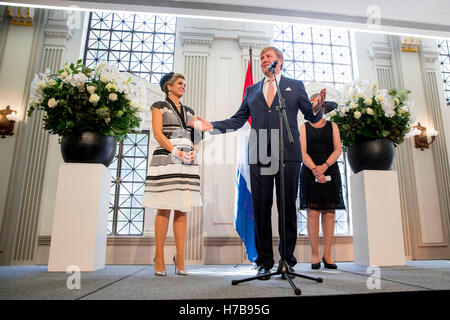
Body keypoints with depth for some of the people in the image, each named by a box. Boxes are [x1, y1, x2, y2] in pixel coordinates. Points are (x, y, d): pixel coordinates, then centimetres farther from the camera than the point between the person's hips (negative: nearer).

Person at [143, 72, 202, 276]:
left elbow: (194, 136, 17)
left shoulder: (189, 111, 23)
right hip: (165, 159, -4)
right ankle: (159, 259, 4)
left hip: (187, 163, 5)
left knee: (182, 210, 1)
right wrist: (175, 152, -16)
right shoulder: (159, 106, 9)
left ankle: (180, 259, 5)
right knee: (164, 209, -5)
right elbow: (158, 133, -3)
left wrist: (193, 152, -4)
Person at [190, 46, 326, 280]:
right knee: (261, 208, 1)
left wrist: (316, 108, -13)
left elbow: (311, 116, 10)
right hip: (259, 156, 2)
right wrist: (212, 126, 7)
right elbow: (237, 120, 18)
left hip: (288, 155, -1)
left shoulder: (295, 85, 15)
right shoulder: (252, 90, 21)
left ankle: (287, 259, 15)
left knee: (288, 208, 2)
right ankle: (265, 262, 12)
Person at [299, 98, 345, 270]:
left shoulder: (332, 126, 14)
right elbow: (303, 153, -1)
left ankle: (327, 256, 4)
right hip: (310, 172, -1)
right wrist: (314, 169, -17)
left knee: (329, 213, -1)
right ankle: (314, 256, 0)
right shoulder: (304, 128, 11)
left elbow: (338, 149, 3)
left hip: (330, 171, 1)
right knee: (312, 213, -6)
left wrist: (325, 165, -14)